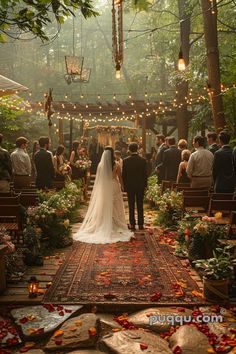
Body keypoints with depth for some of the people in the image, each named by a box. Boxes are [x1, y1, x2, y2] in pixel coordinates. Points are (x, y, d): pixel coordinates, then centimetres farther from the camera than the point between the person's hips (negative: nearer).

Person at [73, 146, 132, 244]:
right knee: (115, 209, 9)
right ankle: (116, 227, 13)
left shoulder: (100, 165, -6)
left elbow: (98, 178, 0)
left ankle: (103, 227, 14)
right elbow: (120, 178, -2)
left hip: (103, 189, 1)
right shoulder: (116, 165, -9)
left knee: (103, 208, 10)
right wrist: (122, 186, 13)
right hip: (114, 188, -1)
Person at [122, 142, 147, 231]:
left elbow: (123, 174, -4)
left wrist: (124, 185, 6)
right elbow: (145, 174, 0)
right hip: (140, 186, 1)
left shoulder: (125, 161, -8)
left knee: (131, 206, 5)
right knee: (140, 205, 8)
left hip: (129, 186, -1)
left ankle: (132, 224, 7)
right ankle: (140, 224, 11)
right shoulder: (143, 160, -4)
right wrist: (145, 185, 9)